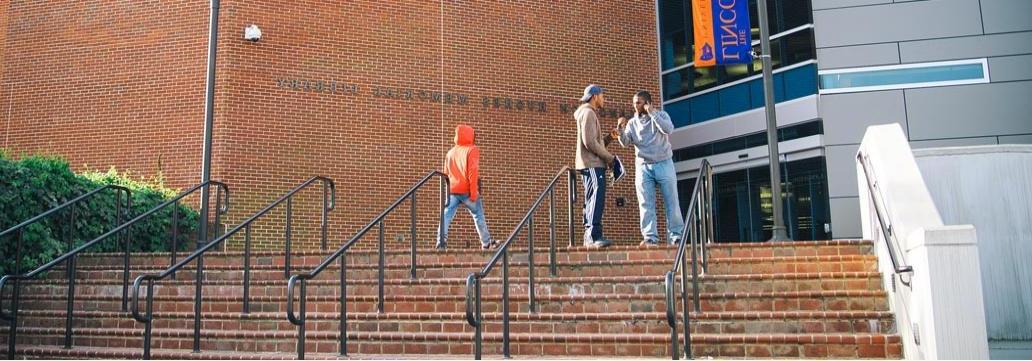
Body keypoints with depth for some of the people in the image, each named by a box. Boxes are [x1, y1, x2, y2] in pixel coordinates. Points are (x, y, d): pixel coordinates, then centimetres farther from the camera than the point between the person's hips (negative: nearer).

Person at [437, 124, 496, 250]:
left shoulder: (451, 152, 18)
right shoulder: (472, 149, -1)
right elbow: (473, 171, -12)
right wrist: (474, 191, -14)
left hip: (452, 191, 4)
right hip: (466, 190, -4)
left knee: (446, 215, -6)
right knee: (478, 215, 9)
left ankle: (441, 241, -21)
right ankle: (486, 243, 15)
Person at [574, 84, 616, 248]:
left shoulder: (589, 113, 25)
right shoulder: (588, 113, -7)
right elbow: (589, 142, -18)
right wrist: (609, 157, -11)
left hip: (590, 164, 11)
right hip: (593, 163, -11)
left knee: (591, 201, 10)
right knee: (597, 199, -17)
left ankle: (588, 237, 12)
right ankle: (594, 236, -22)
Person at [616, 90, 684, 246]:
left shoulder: (661, 115, 4)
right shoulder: (632, 122, 11)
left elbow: (668, 129, -16)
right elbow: (625, 143, 0)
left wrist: (652, 113, -15)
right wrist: (620, 129, -17)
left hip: (663, 164, -2)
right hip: (643, 166, 2)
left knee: (671, 202, -2)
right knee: (646, 205, -4)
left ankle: (676, 236, 3)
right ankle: (651, 237, -3)